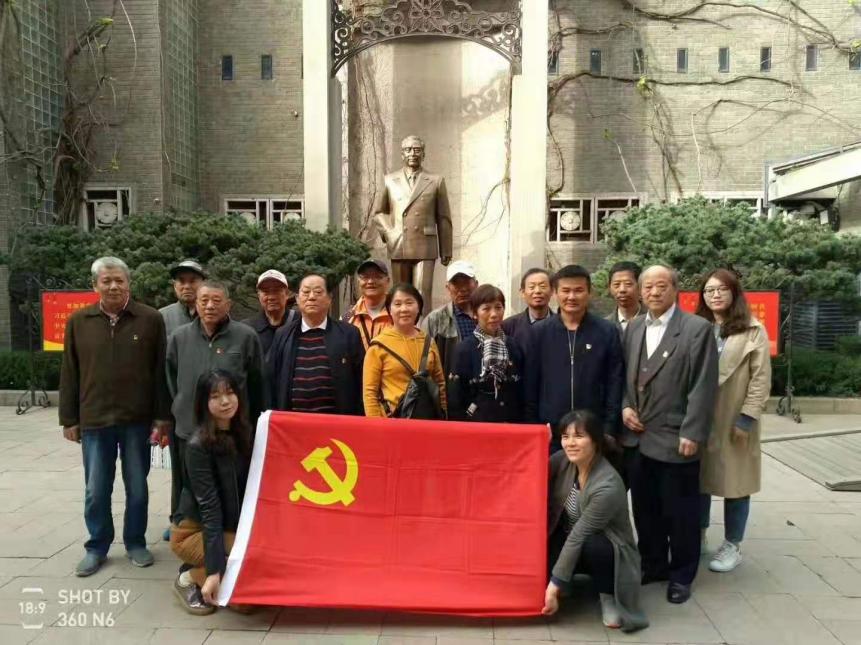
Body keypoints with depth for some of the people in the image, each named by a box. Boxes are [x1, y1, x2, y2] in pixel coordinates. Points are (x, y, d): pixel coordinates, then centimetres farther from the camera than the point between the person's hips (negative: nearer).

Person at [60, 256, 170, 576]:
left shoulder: (151, 319, -3)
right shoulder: (78, 321, 3)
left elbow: (161, 371, -3)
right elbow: (69, 374, 7)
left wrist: (162, 415, -5)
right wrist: (69, 419, 5)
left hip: (138, 419, -1)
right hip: (94, 420, 2)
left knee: (137, 487, 11)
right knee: (95, 491, 10)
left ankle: (135, 542, 27)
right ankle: (97, 547, 27)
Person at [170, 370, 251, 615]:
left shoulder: (245, 433, -1)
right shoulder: (198, 446, -20)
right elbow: (209, 506, -24)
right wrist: (214, 569, -27)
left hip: (235, 527, 7)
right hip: (195, 530, -7)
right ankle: (191, 579, -1)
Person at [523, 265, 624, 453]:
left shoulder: (607, 332, -1)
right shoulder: (539, 332, 1)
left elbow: (614, 384, 1)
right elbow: (530, 385, 3)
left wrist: (610, 431, -3)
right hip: (549, 432, 1)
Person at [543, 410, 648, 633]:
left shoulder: (607, 487, -32)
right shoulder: (563, 460, -13)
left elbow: (578, 537, -29)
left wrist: (554, 586, -25)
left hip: (605, 548, -4)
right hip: (567, 541, 4)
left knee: (591, 545, -39)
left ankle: (608, 596, -7)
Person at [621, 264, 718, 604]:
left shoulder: (698, 328, -7)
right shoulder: (633, 327, 11)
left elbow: (703, 387, -11)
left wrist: (692, 434, -15)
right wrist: (624, 407, 0)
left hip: (675, 440, -5)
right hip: (638, 438, 5)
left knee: (680, 512, 8)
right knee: (644, 508, 16)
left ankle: (681, 574, 25)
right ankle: (653, 564, 33)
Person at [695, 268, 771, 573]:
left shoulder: (753, 331, -2)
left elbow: (761, 379, -5)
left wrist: (747, 418, -12)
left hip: (734, 420, -2)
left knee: (734, 482, 6)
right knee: (698, 479, 11)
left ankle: (732, 546, 20)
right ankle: (698, 536, 28)